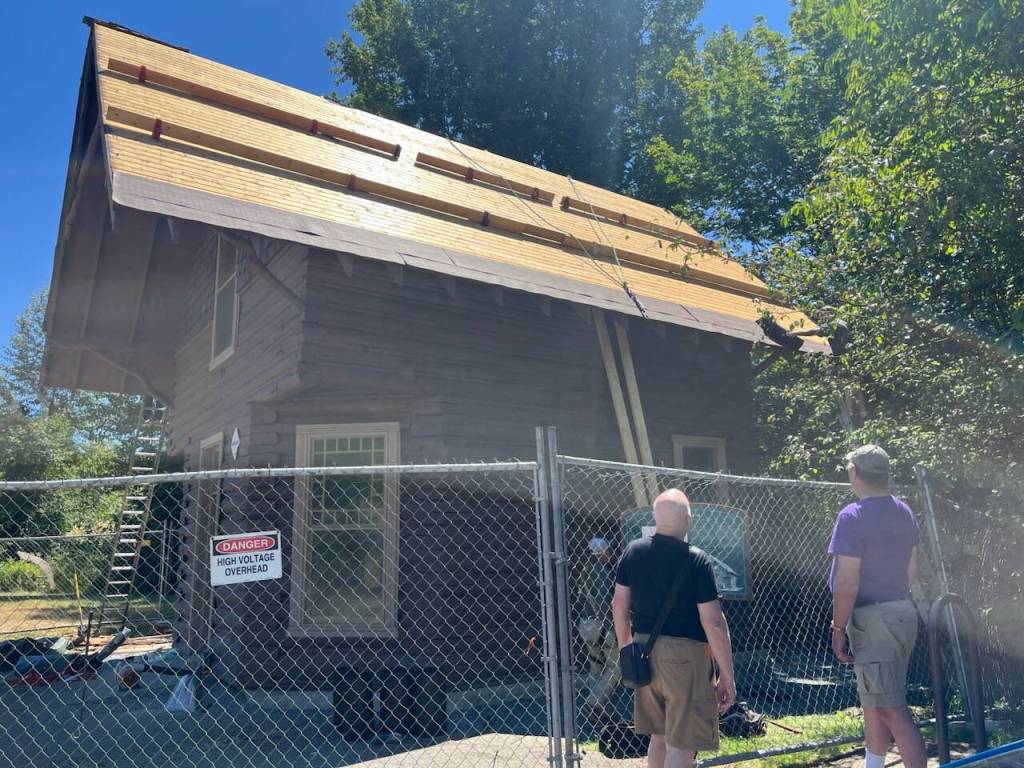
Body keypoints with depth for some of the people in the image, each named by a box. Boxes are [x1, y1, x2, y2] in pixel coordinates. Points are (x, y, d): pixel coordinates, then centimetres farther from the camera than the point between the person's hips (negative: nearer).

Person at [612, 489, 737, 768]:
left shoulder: (633, 551, 2)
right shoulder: (696, 560, -14)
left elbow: (619, 605, 8)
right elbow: (713, 622, -14)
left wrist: (625, 648, 21)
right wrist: (727, 675, -7)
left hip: (644, 650, 6)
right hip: (684, 654, -6)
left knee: (659, 736, 21)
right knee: (681, 745, 3)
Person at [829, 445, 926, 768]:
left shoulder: (853, 516, -17)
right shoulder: (904, 512, 9)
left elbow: (847, 582, -20)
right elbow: (911, 569, 17)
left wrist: (838, 627, -11)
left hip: (872, 619, -9)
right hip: (904, 613, 9)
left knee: (891, 708, -6)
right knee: (873, 699, 21)